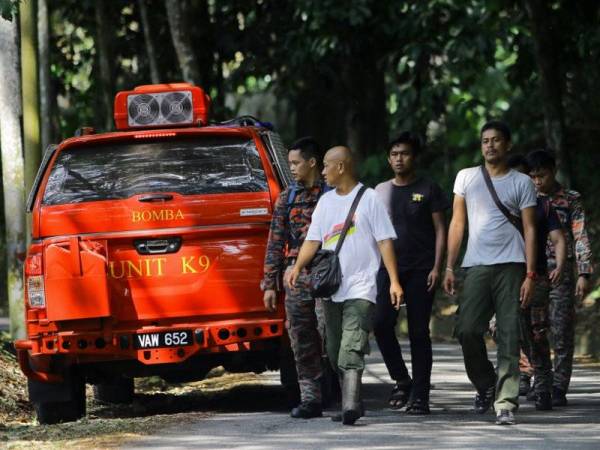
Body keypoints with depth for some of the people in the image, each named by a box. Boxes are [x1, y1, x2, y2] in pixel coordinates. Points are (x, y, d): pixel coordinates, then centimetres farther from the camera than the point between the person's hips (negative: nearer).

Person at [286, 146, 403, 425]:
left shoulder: (369, 198, -1)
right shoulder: (325, 201, 16)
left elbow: (385, 241, -3)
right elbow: (313, 239, 11)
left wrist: (394, 281, -11)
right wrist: (298, 267, -7)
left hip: (361, 289, -6)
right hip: (331, 288, 6)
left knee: (351, 349, -19)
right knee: (335, 352, 8)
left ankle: (350, 406, -29)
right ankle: (351, 403, 17)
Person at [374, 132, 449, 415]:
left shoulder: (428, 190, 4)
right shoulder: (381, 191, 14)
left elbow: (440, 230, 2)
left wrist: (436, 268, -8)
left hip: (420, 270, -3)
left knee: (419, 332, -3)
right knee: (381, 323, -15)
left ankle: (420, 395, 0)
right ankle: (401, 380, 1)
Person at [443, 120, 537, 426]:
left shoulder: (521, 183, 7)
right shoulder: (466, 177, 13)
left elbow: (529, 229, 4)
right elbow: (457, 223, 14)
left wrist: (530, 275, -4)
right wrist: (449, 267, 7)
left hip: (510, 265, -2)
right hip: (477, 266, 2)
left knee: (508, 335, -6)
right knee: (467, 329, -8)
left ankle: (505, 403, -7)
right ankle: (485, 386, 16)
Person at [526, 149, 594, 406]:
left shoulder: (571, 200, 5)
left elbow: (581, 237, -1)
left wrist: (584, 274, -10)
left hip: (561, 275, -3)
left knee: (562, 334, -3)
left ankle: (559, 389, 0)